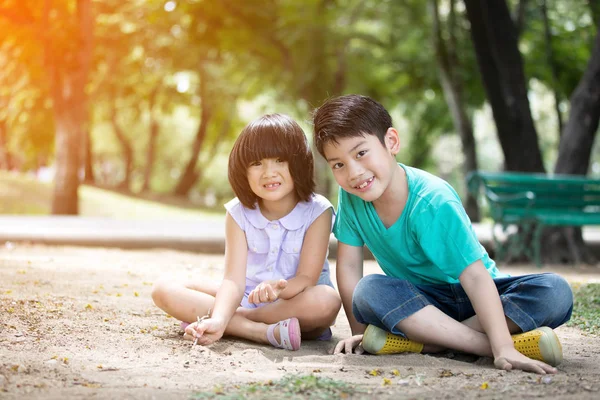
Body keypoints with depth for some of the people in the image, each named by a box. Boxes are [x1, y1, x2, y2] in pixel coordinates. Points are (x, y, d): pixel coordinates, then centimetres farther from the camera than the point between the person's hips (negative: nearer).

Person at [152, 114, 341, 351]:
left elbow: (307, 278, -17)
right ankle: (263, 331, -28)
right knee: (164, 290, -15)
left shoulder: (317, 212, -10)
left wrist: (279, 289, -41)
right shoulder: (239, 213, -4)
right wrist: (218, 320, -36)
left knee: (327, 300, -38)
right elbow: (234, 280, -15)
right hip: (247, 299, 3)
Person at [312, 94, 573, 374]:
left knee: (555, 292, -29)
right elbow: (349, 266, -5)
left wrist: (504, 348, -38)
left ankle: (420, 341, -32)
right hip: (419, 300, 2)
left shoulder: (432, 201, -27)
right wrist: (359, 332, -11)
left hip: (470, 297, -2)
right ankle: (483, 345, -31)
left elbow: (474, 275, -31)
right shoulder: (350, 197, -13)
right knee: (368, 291, -30)